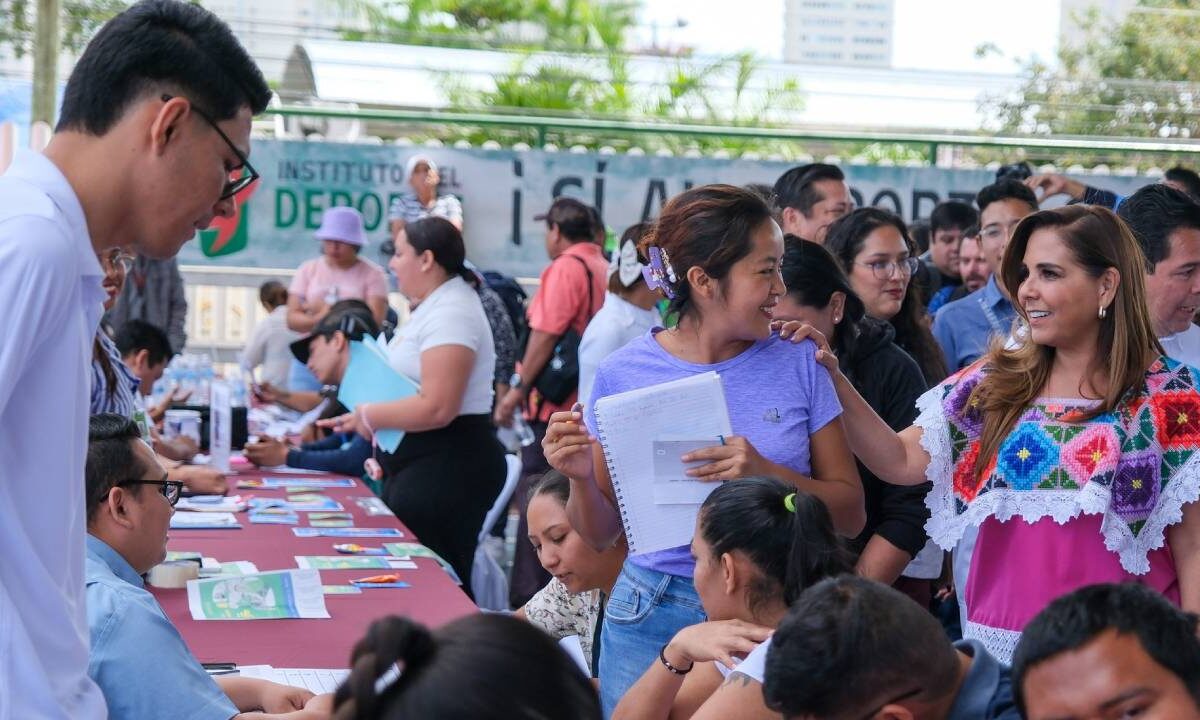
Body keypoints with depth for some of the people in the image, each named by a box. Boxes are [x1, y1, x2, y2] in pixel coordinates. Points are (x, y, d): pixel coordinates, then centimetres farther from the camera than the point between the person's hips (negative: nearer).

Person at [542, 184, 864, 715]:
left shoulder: (797, 364, -5)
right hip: (653, 613, 0)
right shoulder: (624, 374, -5)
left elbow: (850, 515, -3)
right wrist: (581, 478, -17)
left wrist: (769, 475, -21)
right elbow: (601, 535, 4)